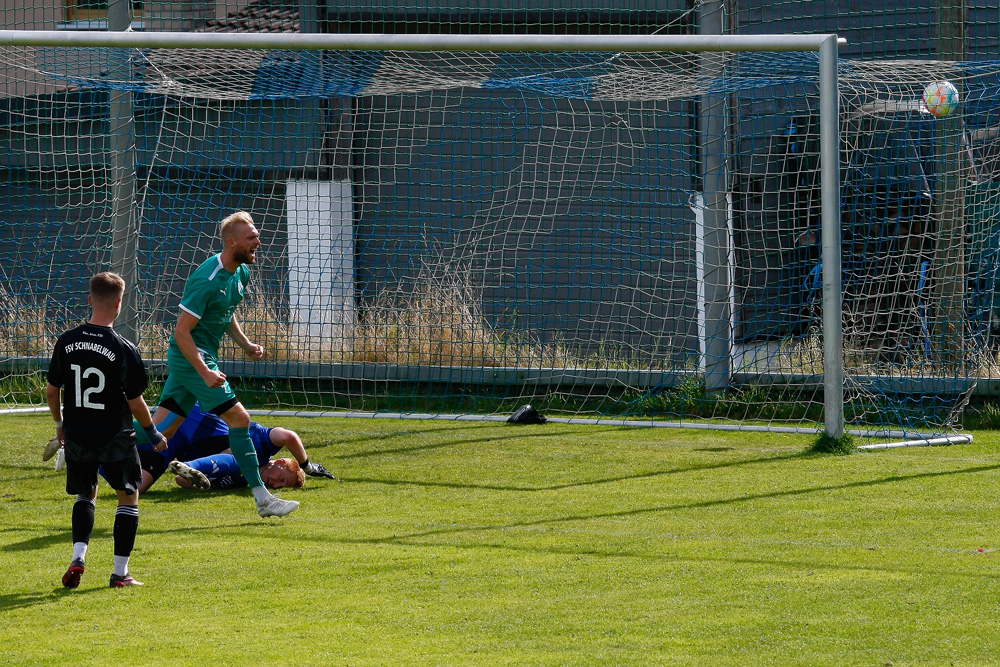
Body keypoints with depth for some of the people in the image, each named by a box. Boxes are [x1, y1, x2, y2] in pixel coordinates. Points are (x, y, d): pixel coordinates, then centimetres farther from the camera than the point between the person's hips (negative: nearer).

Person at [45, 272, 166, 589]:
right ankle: (120, 572, 9)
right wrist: (152, 432, 7)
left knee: (85, 496, 22)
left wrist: (60, 423, 23)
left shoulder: (66, 342, -3)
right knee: (129, 496, 13)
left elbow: (51, 391, 5)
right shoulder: (124, 350, -15)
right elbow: (135, 401, -10)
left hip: (77, 436, 4)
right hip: (115, 438, -4)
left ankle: (78, 557, 0)